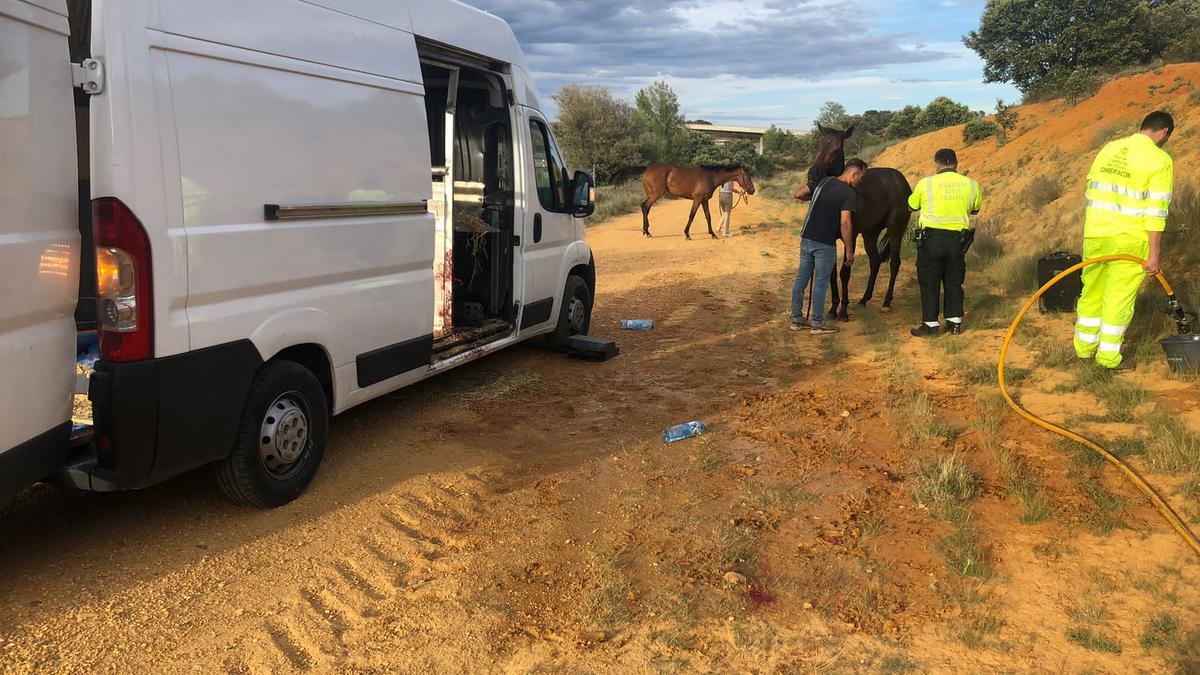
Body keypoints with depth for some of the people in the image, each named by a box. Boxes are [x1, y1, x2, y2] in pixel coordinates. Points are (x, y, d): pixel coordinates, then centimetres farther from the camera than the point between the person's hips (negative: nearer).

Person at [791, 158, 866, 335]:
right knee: (821, 283, 3)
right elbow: (845, 223, -20)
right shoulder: (849, 193, -13)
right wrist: (849, 250, -13)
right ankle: (817, 324, 11)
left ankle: (796, 319, 21)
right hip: (824, 244, -7)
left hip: (806, 238, 7)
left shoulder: (825, 182, 9)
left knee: (801, 279, 13)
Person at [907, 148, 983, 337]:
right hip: (957, 239, 3)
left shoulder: (925, 183, -8)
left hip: (931, 238, -3)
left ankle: (931, 325, 8)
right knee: (954, 281, 15)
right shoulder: (972, 184, 1)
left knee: (929, 282, 6)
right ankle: (955, 322, 21)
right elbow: (974, 210, 16)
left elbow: (912, 206, 7)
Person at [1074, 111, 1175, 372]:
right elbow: (1156, 211, -14)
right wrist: (1155, 253, -11)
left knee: (1092, 292, 18)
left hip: (1094, 234, 5)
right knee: (1119, 299, 6)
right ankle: (1108, 357, 15)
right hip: (1128, 241, -5)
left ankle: (1084, 347, 29)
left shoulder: (1109, 149, 7)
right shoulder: (1160, 160, -10)